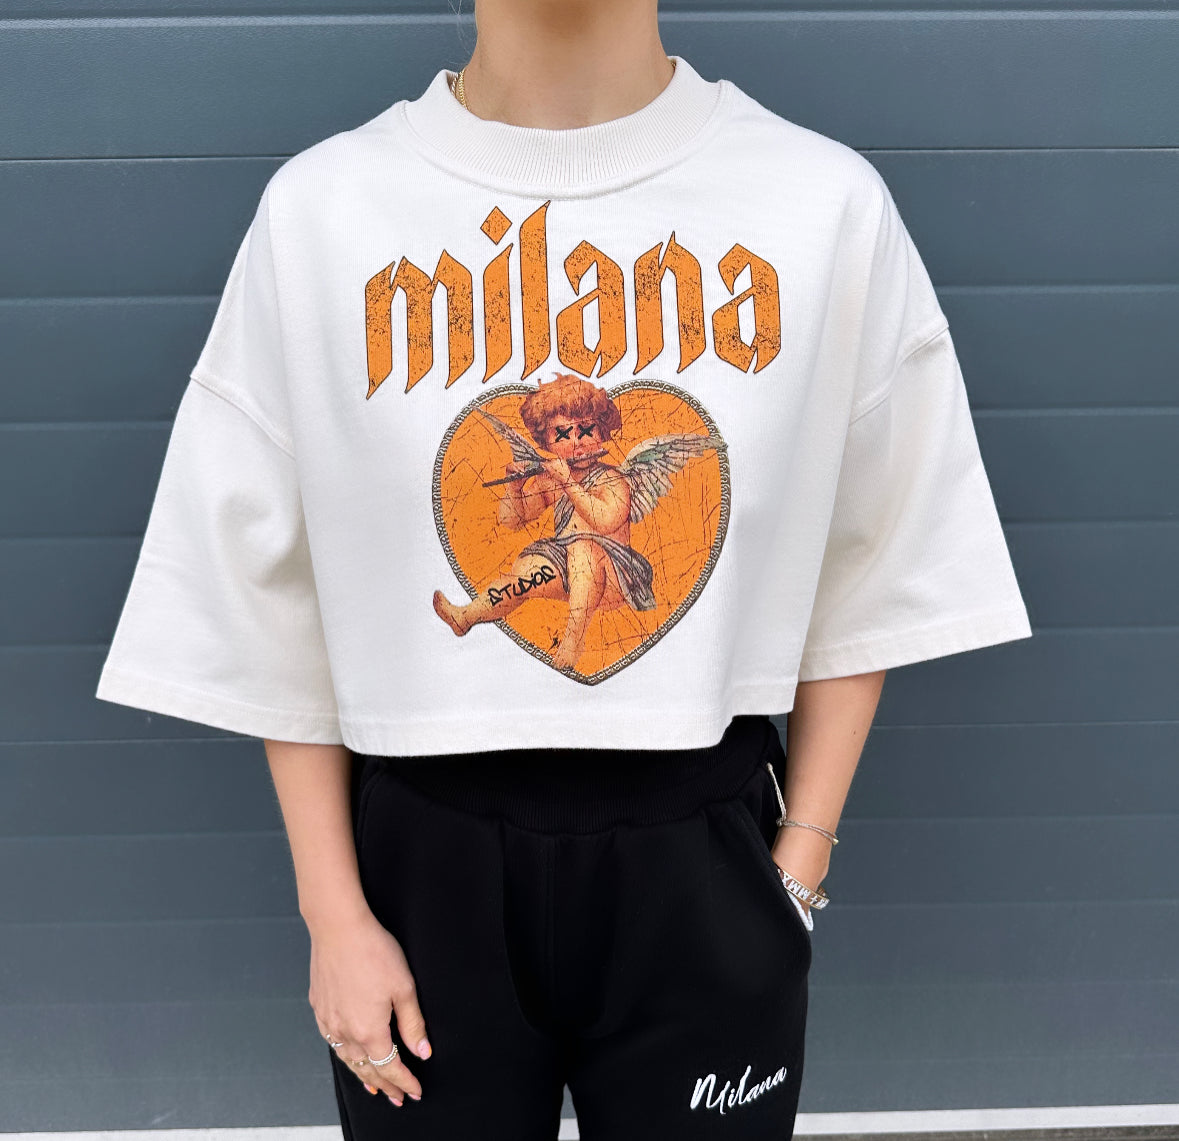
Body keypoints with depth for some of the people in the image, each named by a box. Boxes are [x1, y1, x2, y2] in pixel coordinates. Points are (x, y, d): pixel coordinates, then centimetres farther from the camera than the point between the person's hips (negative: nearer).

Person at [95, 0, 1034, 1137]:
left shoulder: (829, 201, -7)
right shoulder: (318, 208, -7)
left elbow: (863, 579, 2)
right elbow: (276, 608, -1)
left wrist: (799, 865, 1)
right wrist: (332, 916, 0)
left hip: (702, 859, 1)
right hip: (425, 856, 0)